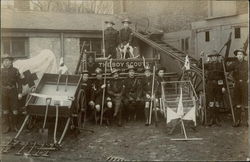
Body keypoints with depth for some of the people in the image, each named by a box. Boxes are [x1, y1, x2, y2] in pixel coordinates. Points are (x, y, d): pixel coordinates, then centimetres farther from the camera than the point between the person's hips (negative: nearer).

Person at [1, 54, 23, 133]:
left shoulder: (15, 70, -1)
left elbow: (19, 82, -1)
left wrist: (20, 93, -6)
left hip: (13, 92, -1)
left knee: (14, 110, 4)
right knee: (5, 111, 6)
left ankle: (14, 126, 18)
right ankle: (6, 127, 15)